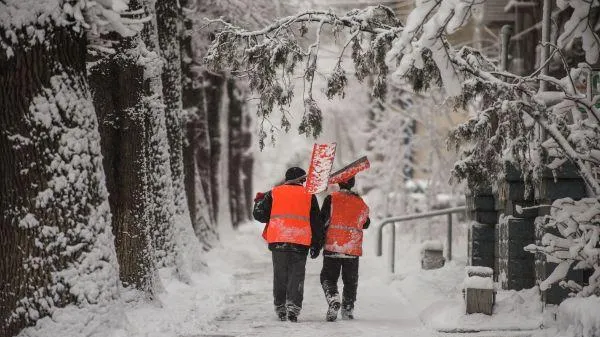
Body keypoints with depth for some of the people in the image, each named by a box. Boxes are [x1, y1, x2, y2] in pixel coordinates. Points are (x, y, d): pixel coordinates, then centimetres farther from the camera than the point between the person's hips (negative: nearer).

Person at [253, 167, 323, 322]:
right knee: (296, 275, 3)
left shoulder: (273, 193, 9)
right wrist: (316, 244, 15)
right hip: (301, 242, -1)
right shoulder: (309, 195, 9)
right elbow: (316, 222, 9)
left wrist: (259, 201, 29)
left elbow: (260, 215, 8)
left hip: (278, 240, 1)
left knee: (280, 275, 11)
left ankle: (280, 309, 12)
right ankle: (293, 307, -12)